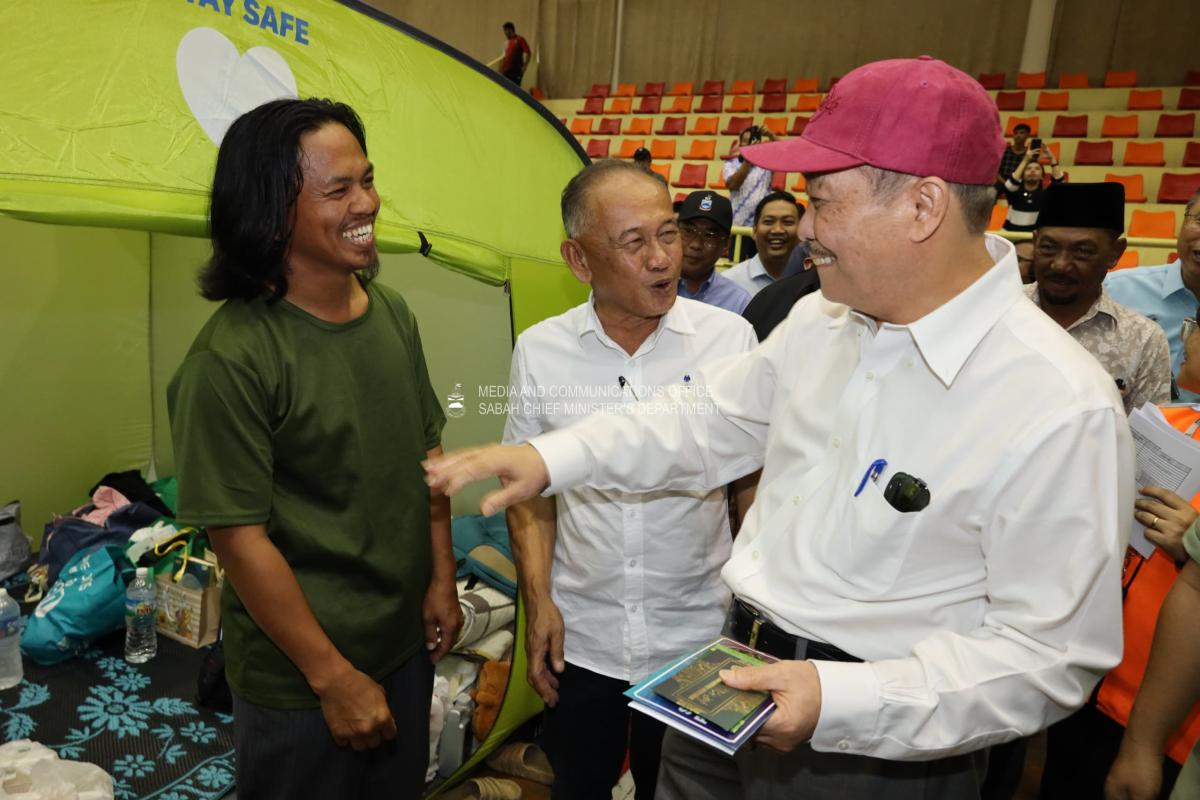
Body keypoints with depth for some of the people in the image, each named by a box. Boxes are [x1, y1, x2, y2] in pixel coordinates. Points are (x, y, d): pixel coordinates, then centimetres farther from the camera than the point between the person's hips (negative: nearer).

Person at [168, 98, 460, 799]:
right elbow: (239, 536, -20)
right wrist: (334, 677, -16)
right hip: (298, 682, -6)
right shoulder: (230, 360, -23)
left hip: (408, 645, 7)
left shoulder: (393, 314, -2)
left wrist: (442, 579, 7)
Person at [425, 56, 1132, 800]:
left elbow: (1050, 656, -18)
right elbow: (708, 429, 5)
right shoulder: (819, 320, -3)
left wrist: (839, 699, -27)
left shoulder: (1061, 409, -22)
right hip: (741, 685, 6)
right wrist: (551, 458, -4)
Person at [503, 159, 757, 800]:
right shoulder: (539, 350, -7)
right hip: (580, 638, 1)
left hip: (696, 635, -1)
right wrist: (537, 600, -4)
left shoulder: (730, 337, -10)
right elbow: (530, 489, 3)